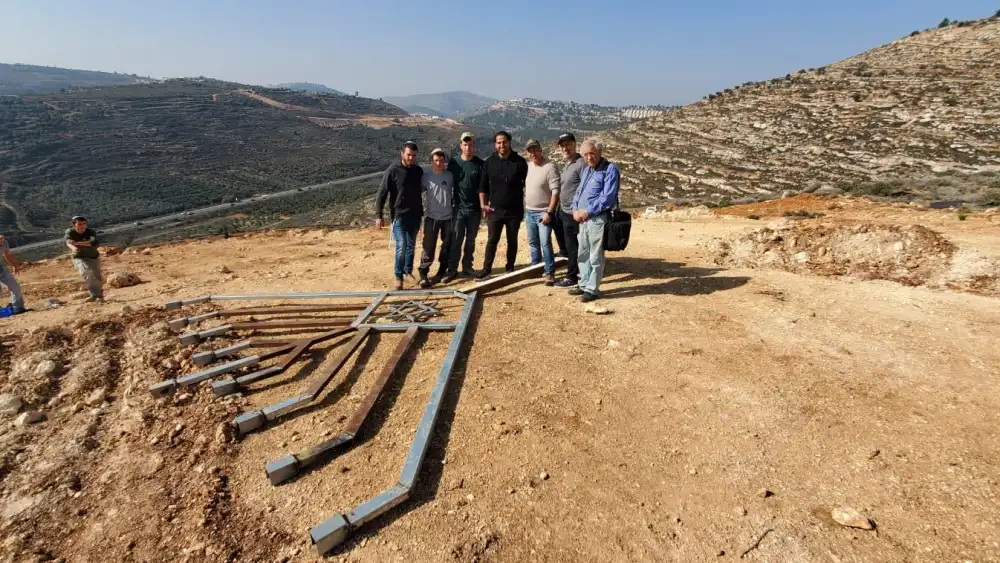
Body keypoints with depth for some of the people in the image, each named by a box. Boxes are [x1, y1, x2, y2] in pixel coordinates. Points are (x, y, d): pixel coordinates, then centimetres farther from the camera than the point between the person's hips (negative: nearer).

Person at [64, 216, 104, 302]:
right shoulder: (70, 232, -12)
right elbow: (68, 242, -33)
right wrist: (73, 247, -56)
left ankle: (100, 295, 29)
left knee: (97, 277, 2)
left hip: (93, 257, 1)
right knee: (85, 272, -28)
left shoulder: (91, 232, -17)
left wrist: (77, 243, -44)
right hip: (79, 258, 0)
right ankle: (94, 294, -27)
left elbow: (95, 243, -36)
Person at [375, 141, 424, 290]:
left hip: (415, 216, 5)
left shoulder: (418, 171, 5)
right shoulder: (393, 171, -8)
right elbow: (381, 194, -8)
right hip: (399, 216, -4)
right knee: (401, 247, -9)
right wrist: (379, 215, -12)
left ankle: (408, 270, 30)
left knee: (411, 245, 14)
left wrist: (421, 212, 17)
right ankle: (399, 276, 4)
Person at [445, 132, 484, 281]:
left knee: (470, 240, 10)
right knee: (456, 240, -1)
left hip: (474, 209, 1)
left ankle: (467, 268, 20)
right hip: (458, 208, -1)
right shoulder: (453, 162, 1)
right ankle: (452, 269, 6)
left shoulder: (480, 164, 0)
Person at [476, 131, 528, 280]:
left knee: (512, 240, 11)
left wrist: (525, 205, 2)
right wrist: (483, 205, -1)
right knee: (492, 240, 2)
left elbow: (527, 184, 5)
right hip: (495, 209, 1)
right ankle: (486, 269, 10)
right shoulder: (489, 162, 1)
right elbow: (483, 186, 6)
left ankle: (510, 268, 23)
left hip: (515, 210, -1)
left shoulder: (520, 162, -3)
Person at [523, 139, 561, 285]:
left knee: (545, 243, -8)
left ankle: (549, 272, 2)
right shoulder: (528, 165, 7)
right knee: (533, 242, 17)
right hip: (529, 211, 7)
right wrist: (524, 207, 13)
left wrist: (549, 212, -23)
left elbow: (556, 191, -19)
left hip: (543, 212, -7)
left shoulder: (550, 167, -16)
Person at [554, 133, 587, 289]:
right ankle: (579, 272, 27)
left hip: (574, 213, -9)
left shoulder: (581, 164, -13)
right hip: (564, 212, 9)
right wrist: (559, 209, 17)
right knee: (570, 245, 15)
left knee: (572, 246, 0)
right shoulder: (566, 165, 16)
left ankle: (572, 277, 10)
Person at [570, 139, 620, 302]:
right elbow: (578, 191, 21)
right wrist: (575, 209, 2)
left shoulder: (610, 169, -8)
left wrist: (587, 212, -16)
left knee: (595, 257, -1)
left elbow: (607, 197, -18)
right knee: (583, 255, 15)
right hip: (583, 219, 8)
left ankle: (593, 289, 8)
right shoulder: (586, 169, 17)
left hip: (598, 219, -8)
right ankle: (584, 285, 27)